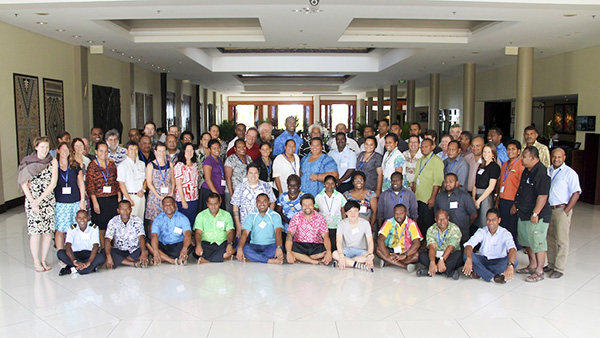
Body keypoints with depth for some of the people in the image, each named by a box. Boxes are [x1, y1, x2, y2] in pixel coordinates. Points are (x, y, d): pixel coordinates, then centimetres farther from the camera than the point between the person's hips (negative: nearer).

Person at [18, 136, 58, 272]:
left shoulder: (53, 161, 2)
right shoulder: (28, 161, 0)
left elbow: (53, 183, -4)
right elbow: (24, 184, -2)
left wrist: (39, 199, -11)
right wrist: (32, 202, -10)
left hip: (48, 200, 2)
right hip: (32, 200, -2)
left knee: (48, 231, 3)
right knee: (35, 231, -3)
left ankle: (44, 260, 16)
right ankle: (36, 261, 11)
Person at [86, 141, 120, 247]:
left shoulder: (111, 163, 10)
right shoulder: (92, 165, -1)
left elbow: (117, 182, 12)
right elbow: (90, 185, -5)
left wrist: (119, 197, 6)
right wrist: (95, 202, -11)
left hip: (113, 199, 3)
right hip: (99, 199, -3)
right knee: (100, 226, 2)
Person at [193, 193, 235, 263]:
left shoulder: (226, 215, 12)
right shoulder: (201, 215, 10)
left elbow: (230, 232, 3)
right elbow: (198, 233, -1)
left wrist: (230, 243, -20)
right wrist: (198, 245, -23)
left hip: (222, 243, 1)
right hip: (206, 243, -1)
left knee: (233, 249, -33)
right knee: (196, 252, -34)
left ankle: (206, 261, -28)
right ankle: (223, 256, -29)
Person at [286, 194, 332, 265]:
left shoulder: (320, 218, 0)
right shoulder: (296, 218, -1)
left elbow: (325, 237, -10)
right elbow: (289, 235, -13)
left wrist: (329, 252, -31)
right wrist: (289, 253, -32)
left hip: (316, 246, 1)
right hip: (299, 245, -1)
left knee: (326, 252, -30)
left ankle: (299, 259, -19)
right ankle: (316, 262, -22)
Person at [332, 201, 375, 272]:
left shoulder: (365, 223, -7)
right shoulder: (342, 224, -7)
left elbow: (370, 241, -13)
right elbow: (339, 241, -17)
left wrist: (369, 256, -32)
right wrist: (341, 256, -34)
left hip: (361, 250, 1)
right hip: (346, 250, 0)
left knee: (371, 256, -33)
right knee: (334, 254, -32)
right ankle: (360, 265, -32)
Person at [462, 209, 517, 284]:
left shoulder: (505, 233, -11)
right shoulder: (481, 231, -6)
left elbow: (512, 249, -30)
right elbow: (469, 245, -21)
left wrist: (510, 266, -50)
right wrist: (469, 259, -44)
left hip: (499, 262, -1)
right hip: (483, 260, 1)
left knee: (514, 261, -31)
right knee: (466, 255, -26)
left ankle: (479, 272, -30)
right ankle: (493, 277, -32)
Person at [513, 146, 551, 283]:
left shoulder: (541, 173, -20)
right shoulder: (527, 170, 11)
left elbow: (543, 196, -24)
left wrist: (535, 214, -24)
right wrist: (516, 204, 22)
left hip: (537, 216, -10)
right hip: (524, 214, 10)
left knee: (538, 243, -1)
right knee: (527, 241, 19)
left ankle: (539, 271, 10)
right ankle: (532, 265, 33)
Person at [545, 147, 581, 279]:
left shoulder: (570, 173, -6)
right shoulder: (548, 171, 11)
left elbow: (576, 193, -10)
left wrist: (566, 211, -14)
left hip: (561, 210, -6)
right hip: (548, 209, 6)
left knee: (561, 240, -2)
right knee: (550, 238, 12)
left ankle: (559, 268, 5)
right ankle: (551, 264, 23)